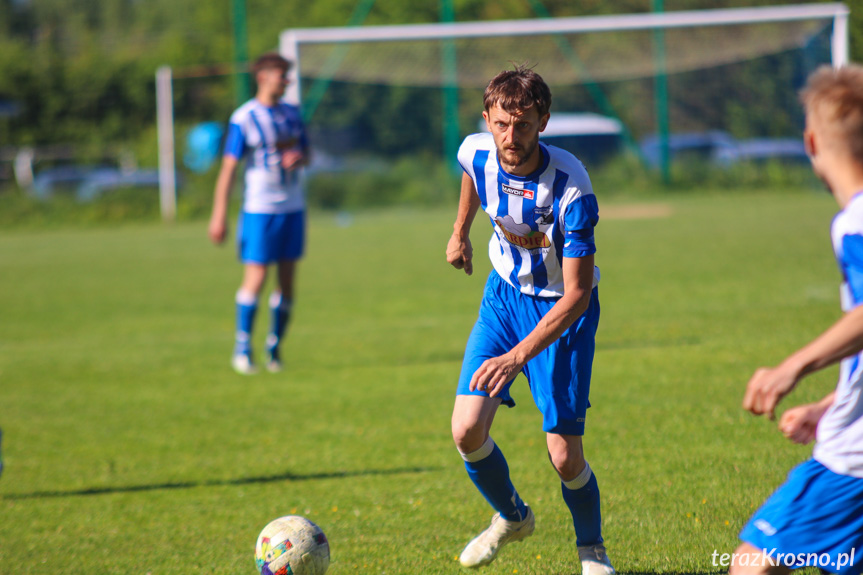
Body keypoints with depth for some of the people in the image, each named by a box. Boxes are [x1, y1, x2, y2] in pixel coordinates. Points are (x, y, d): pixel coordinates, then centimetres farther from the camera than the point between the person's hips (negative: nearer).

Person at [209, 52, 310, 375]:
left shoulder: (292, 114, 9)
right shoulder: (243, 119, -8)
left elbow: (306, 155, 20)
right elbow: (228, 168, -10)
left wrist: (298, 159, -6)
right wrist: (219, 216, -13)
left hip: (293, 208, 5)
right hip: (260, 209, -5)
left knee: (287, 281, 5)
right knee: (256, 278, -9)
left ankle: (274, 348, 15)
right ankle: (242, 348, 2)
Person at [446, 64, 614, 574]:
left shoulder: (570, 187, -31)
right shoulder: (477, 153, -17)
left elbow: (577, 292, -29)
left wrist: (519, 355, -38)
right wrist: (461, 232, 27)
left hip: (562, 310, -4)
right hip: (505, 294, 4)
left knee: (564, 455, -8)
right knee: (467, 430, -9)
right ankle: (511, 517, 22)